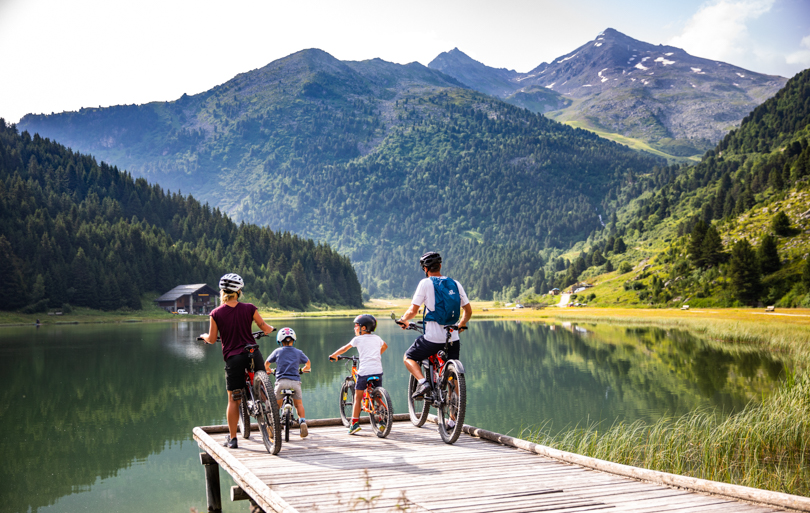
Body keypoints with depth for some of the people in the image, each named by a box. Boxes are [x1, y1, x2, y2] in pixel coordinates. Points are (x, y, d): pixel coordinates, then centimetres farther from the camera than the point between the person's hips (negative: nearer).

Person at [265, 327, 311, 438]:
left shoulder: (277, 351, 12)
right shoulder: (298, 352, 14)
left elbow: (266, 364, 24)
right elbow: (308, 364, 29)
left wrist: (269, 370, 44)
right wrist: (303, 370, 49)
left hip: (281, 381, 0)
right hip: (295, 381, 0)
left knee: (276, 405, 15)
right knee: (299, 404, 14)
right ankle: (302, 421, -5)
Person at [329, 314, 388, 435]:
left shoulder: (358, 339, 6)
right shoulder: (377, 338, 18)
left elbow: (344, 348, 17)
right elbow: (385, 346, 39)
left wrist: (333, 355, 32)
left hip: (364, 372, -4)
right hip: (378, 371, 4)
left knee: (357, 398, 7)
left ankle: (354, 423, 3)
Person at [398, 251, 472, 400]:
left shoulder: (425, 283, -7)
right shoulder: (455, 283, 6)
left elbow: (413, 311, -8)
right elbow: (468, 311, 11)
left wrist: (402, 320, 12)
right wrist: (461, 325, 29)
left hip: (433, 338, -4)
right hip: (453, 338, 4)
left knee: (408, 358, 18)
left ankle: (423, 382, -5)